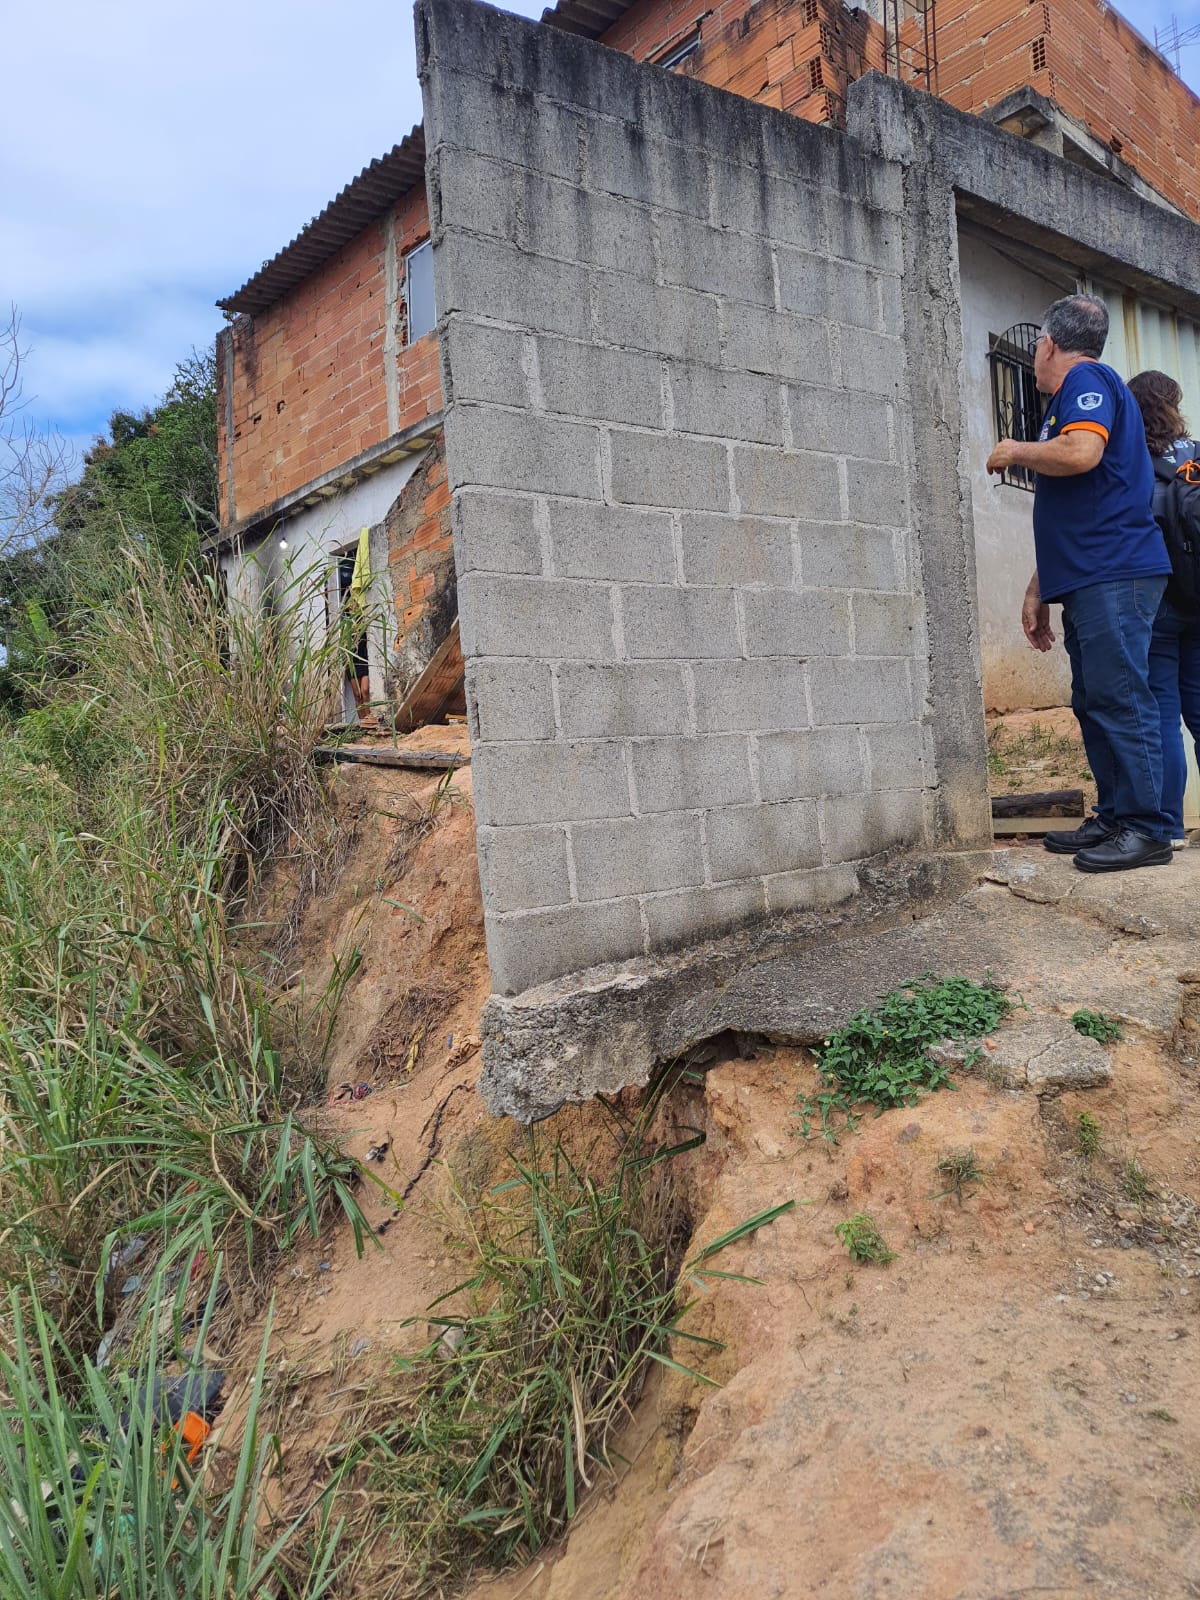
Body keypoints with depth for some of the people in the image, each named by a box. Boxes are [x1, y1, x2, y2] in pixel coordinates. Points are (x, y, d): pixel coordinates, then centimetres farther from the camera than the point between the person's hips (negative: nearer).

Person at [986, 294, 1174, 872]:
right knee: (1094, 704, 8)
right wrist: (1037, 591, 26)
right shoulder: (1069, 399, 27)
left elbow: (1082, 453, -23)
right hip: (1087, 584, 10)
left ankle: (1146, 829, -10)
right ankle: (1113, 819, 13)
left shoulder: (1086, 380, -1)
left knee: (1119, 700, -12)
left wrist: (1015, 450, -5)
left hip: (1115, 575, -10)